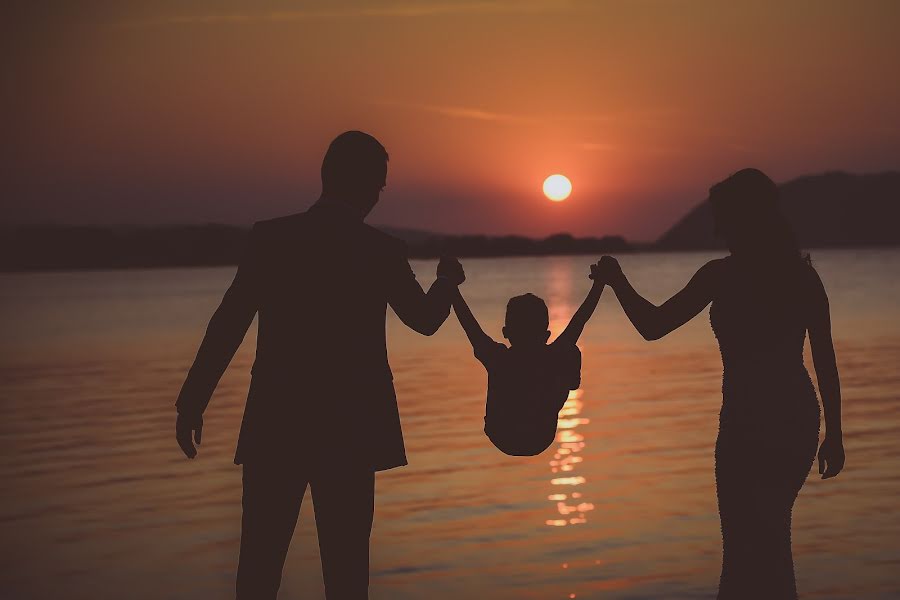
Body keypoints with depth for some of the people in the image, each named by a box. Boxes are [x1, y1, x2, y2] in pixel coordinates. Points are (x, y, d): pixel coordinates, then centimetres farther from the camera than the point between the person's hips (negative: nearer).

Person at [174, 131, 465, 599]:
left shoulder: (269, 238, -3)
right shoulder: (382, 251, -4)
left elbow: (227, 324, -6)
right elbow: (425, 320, 11)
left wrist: (192, 403, -1)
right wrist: (448, 281, 32)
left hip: (275, 425, 1)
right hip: (349, 430, 0)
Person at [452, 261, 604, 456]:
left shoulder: (496, 359, -27)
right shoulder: (555, 359, -26)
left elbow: (468, 321, -16)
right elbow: (580, 320, -14)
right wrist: (598, 284, -3)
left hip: (501, 440, 1)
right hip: (542, 442, 0)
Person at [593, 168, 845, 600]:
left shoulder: (723, 274, -13)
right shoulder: (802, 272, 4)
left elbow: (652, 327, -9)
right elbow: (825, 360, 5)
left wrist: (617, 282, 7)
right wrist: (834, 434, 12)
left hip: (750, 425, -6)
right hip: (799, 419, 7)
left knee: (747, 551, 2)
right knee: (769, 541, 23)